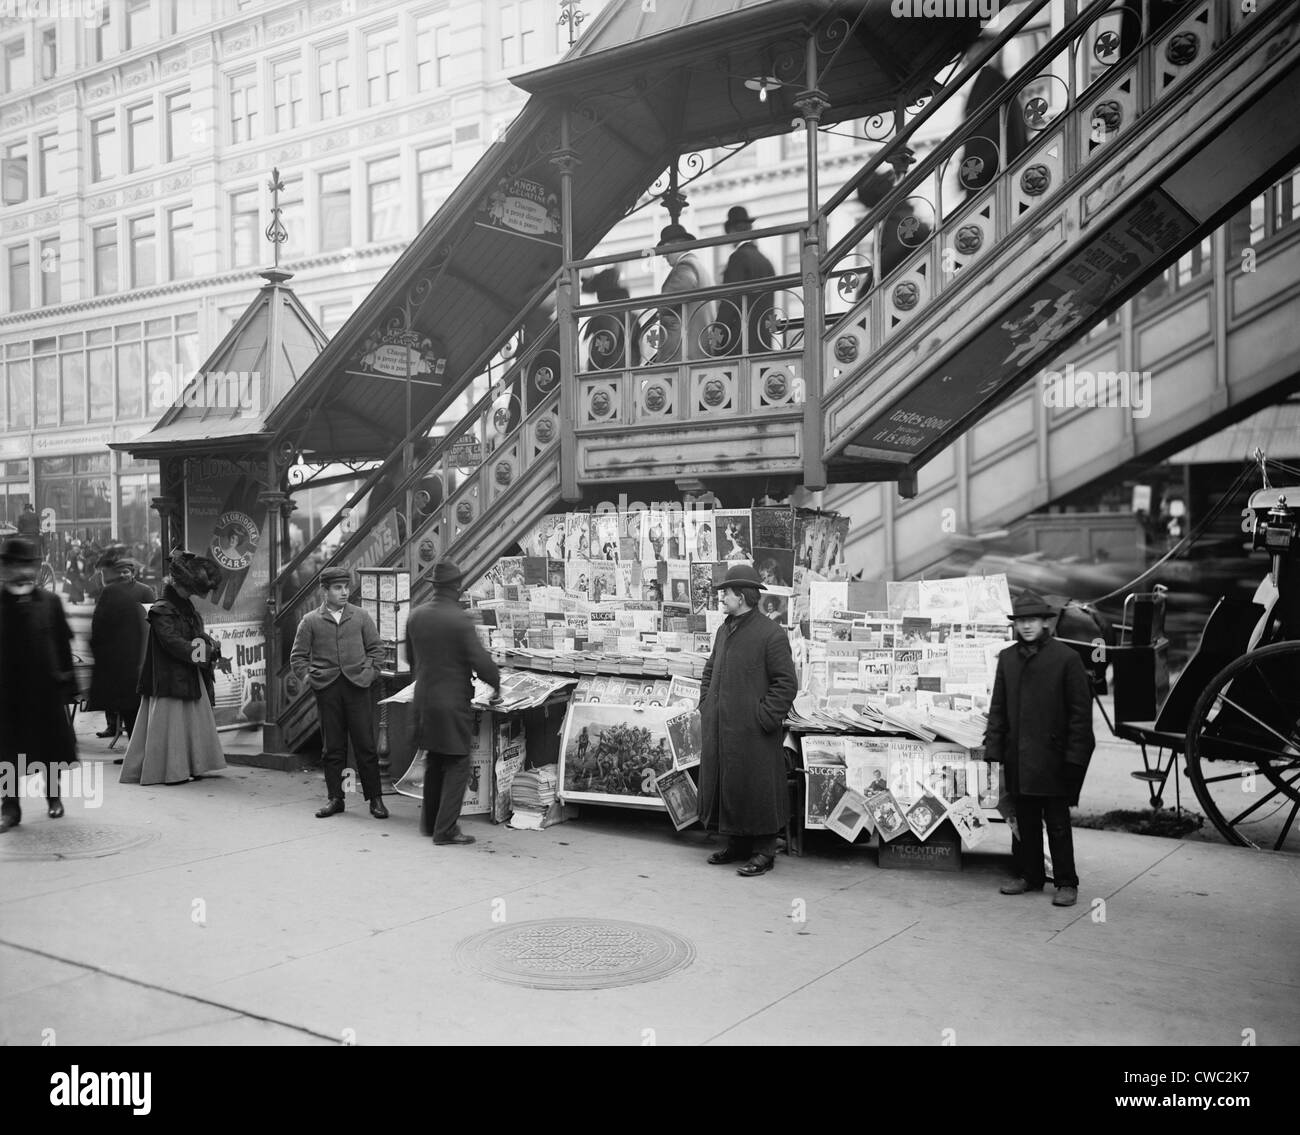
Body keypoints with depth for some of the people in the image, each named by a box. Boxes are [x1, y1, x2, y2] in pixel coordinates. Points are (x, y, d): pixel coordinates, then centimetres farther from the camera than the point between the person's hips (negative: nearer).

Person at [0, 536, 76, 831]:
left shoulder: (50, 602, 0)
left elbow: (64, 646, 3)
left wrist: (67, 683, 0)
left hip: (47, 688, 1)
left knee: (52, 749, 11)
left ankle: (53, 795, 31)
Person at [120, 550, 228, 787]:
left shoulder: (187, 608, 14)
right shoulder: (162, 611, -13)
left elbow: (200, 636, 13)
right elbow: (175, 644, -22)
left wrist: (213, 649, -9)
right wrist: (211, 654, -20)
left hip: (191, 677, 9)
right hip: (170, 678, -9)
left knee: (192, 722, 11)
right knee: (171, 723, -4)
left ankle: (188, 766, 19)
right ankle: (169, 770, 1)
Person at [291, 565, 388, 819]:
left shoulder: (361, 616, 8)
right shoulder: (310, 621, 6)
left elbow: (376, 648, 11)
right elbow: (297, 656, 9)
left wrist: (370, 673, 0)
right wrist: (308, 677, -1)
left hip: (358, 686, 0)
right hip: (327, 688, 0)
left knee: (366, 746, 0)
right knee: (332, 747, 6)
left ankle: (375, 798, 7)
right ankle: (335, 798, 16)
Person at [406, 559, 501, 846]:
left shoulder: (415, 616, 3)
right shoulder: (460, 620, -17)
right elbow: (481, 661, -19)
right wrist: (496, 685, -1)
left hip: (423, 700, 7)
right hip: (453, 702, -7)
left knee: (434, 761, 21)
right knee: (457, 766, 3)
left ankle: (430, 822, 31)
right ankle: (445, 831, 3)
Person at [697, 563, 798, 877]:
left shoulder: (771, 635, -12)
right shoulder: (724, 631, 13)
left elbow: (786, 683, -13)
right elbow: (710, 672, 25)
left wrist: (765, 719, -16)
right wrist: (706, 706, 13)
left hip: (752, 734, -8)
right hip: (719, 730, 8)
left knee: (754, 791, -1)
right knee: (722, 787, 14)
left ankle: (763, 853, 11)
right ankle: (736, 845, 28)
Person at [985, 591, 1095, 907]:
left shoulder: (1065, 658, -6)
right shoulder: (1007, 658, 8)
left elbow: (1080, 710, -6)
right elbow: (998, 707, 12)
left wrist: (1074, 756, -10)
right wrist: (994, 748, 6)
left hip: (1052, 755, -4)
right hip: (1018, 756, 5)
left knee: (1057, 822, 2)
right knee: (1024, 820, 13)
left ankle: (1066, 884, 12)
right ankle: (1028, 875, 25)